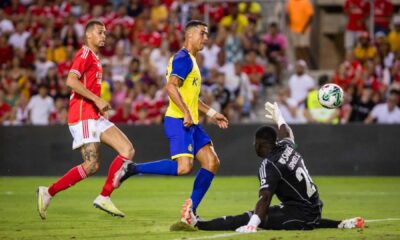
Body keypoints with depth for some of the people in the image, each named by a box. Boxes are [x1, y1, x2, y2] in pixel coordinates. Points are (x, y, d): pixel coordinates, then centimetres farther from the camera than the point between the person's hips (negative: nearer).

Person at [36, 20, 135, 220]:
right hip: (83, 115, -10)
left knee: (128, 151, -2)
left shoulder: (94, 57, 22)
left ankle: (104, 198, -2)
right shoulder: (85, 54, -8)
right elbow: (71, 81, -22)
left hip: (95, 116, 10)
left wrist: (100, 107, 15)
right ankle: (48, 192, -4)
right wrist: (97, 100, -22)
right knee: (92, 165, -15)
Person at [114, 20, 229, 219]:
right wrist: (186, 113, -26)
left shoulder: (190, 60, 21)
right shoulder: (183, 58, -10)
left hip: (191, 123, 10)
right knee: (183, 167, -22)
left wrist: (211, 113, 27)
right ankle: (133, 169, -12)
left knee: (212, 162, 3)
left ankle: (191, 209, 6)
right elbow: (171, 87, -24)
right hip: (178, 121, -10)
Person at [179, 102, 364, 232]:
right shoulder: (287, 145, 9)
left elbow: (265, 197, -26)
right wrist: (279, 119, 55)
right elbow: (287, 133, 34)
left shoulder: (269, 165, -13)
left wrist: (252, 225, -36)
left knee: (249, 217, -16)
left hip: (299, 213, -8)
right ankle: (341, 224, 28)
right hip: (314, 209, 8)